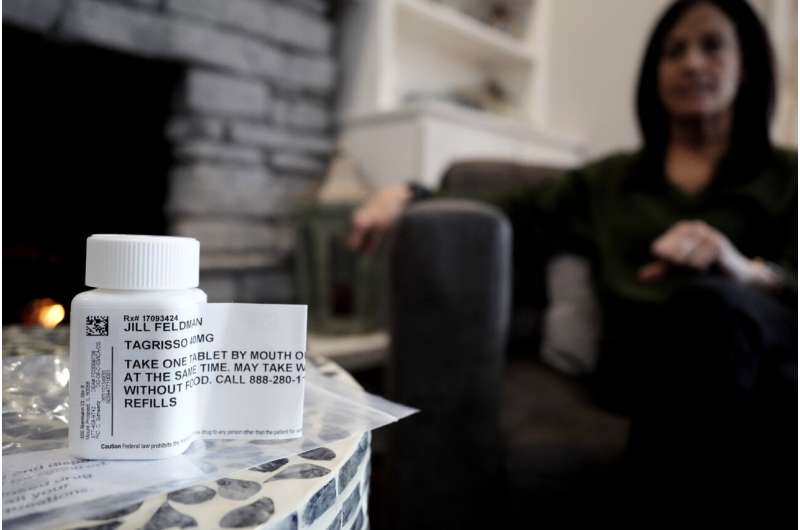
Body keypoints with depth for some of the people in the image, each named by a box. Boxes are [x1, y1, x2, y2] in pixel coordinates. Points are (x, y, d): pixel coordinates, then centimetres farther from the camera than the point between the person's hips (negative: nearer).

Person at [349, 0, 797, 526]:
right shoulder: (608, 180, 22)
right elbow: (506, 217, 15)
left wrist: (746, 271, -19)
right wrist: (409, 194, -1)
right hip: (641, 354, 0)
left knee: (712, 302, -36)